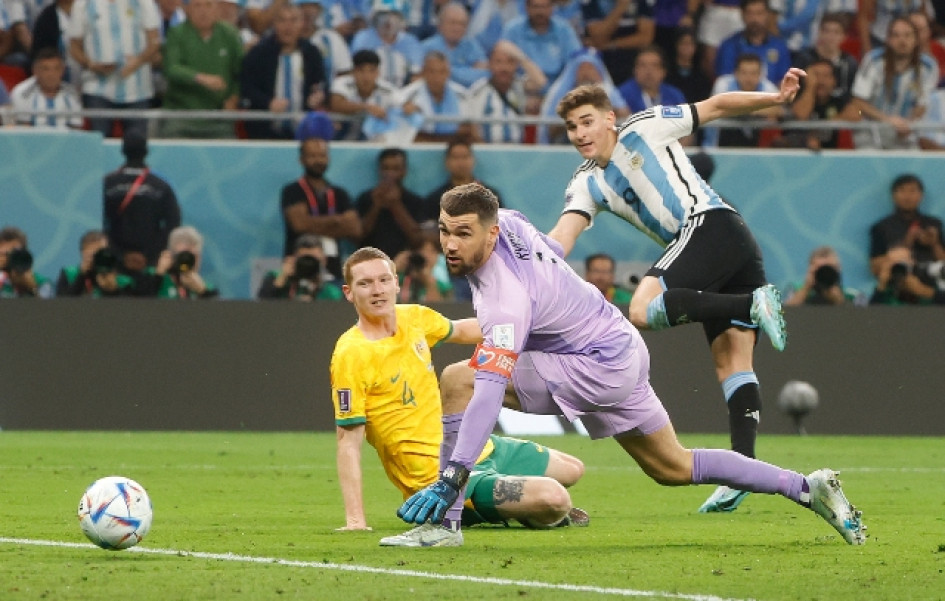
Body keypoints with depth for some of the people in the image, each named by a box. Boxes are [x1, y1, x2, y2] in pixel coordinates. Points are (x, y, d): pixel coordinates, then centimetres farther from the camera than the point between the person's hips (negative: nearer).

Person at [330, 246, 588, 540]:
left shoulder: (414, 317, 0)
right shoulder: (350, 354, -21)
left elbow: (460, 330, 23)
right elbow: (348, 440, -21)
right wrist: (355, 520, -26)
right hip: (436, 476, -8)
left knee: (572, 470, 20)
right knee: (554, 499, -22)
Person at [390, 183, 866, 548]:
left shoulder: (505, 299, -31)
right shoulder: (506, 220, -7)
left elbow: (489, 394, -39)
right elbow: (554, 250, 17)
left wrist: (448, 481, -43)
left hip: (599, 368, -10)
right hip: (621, 347, 10)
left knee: (458, 380, -20)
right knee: (674, 468, 24)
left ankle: (442, 520, -19)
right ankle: (808, 489, 29)